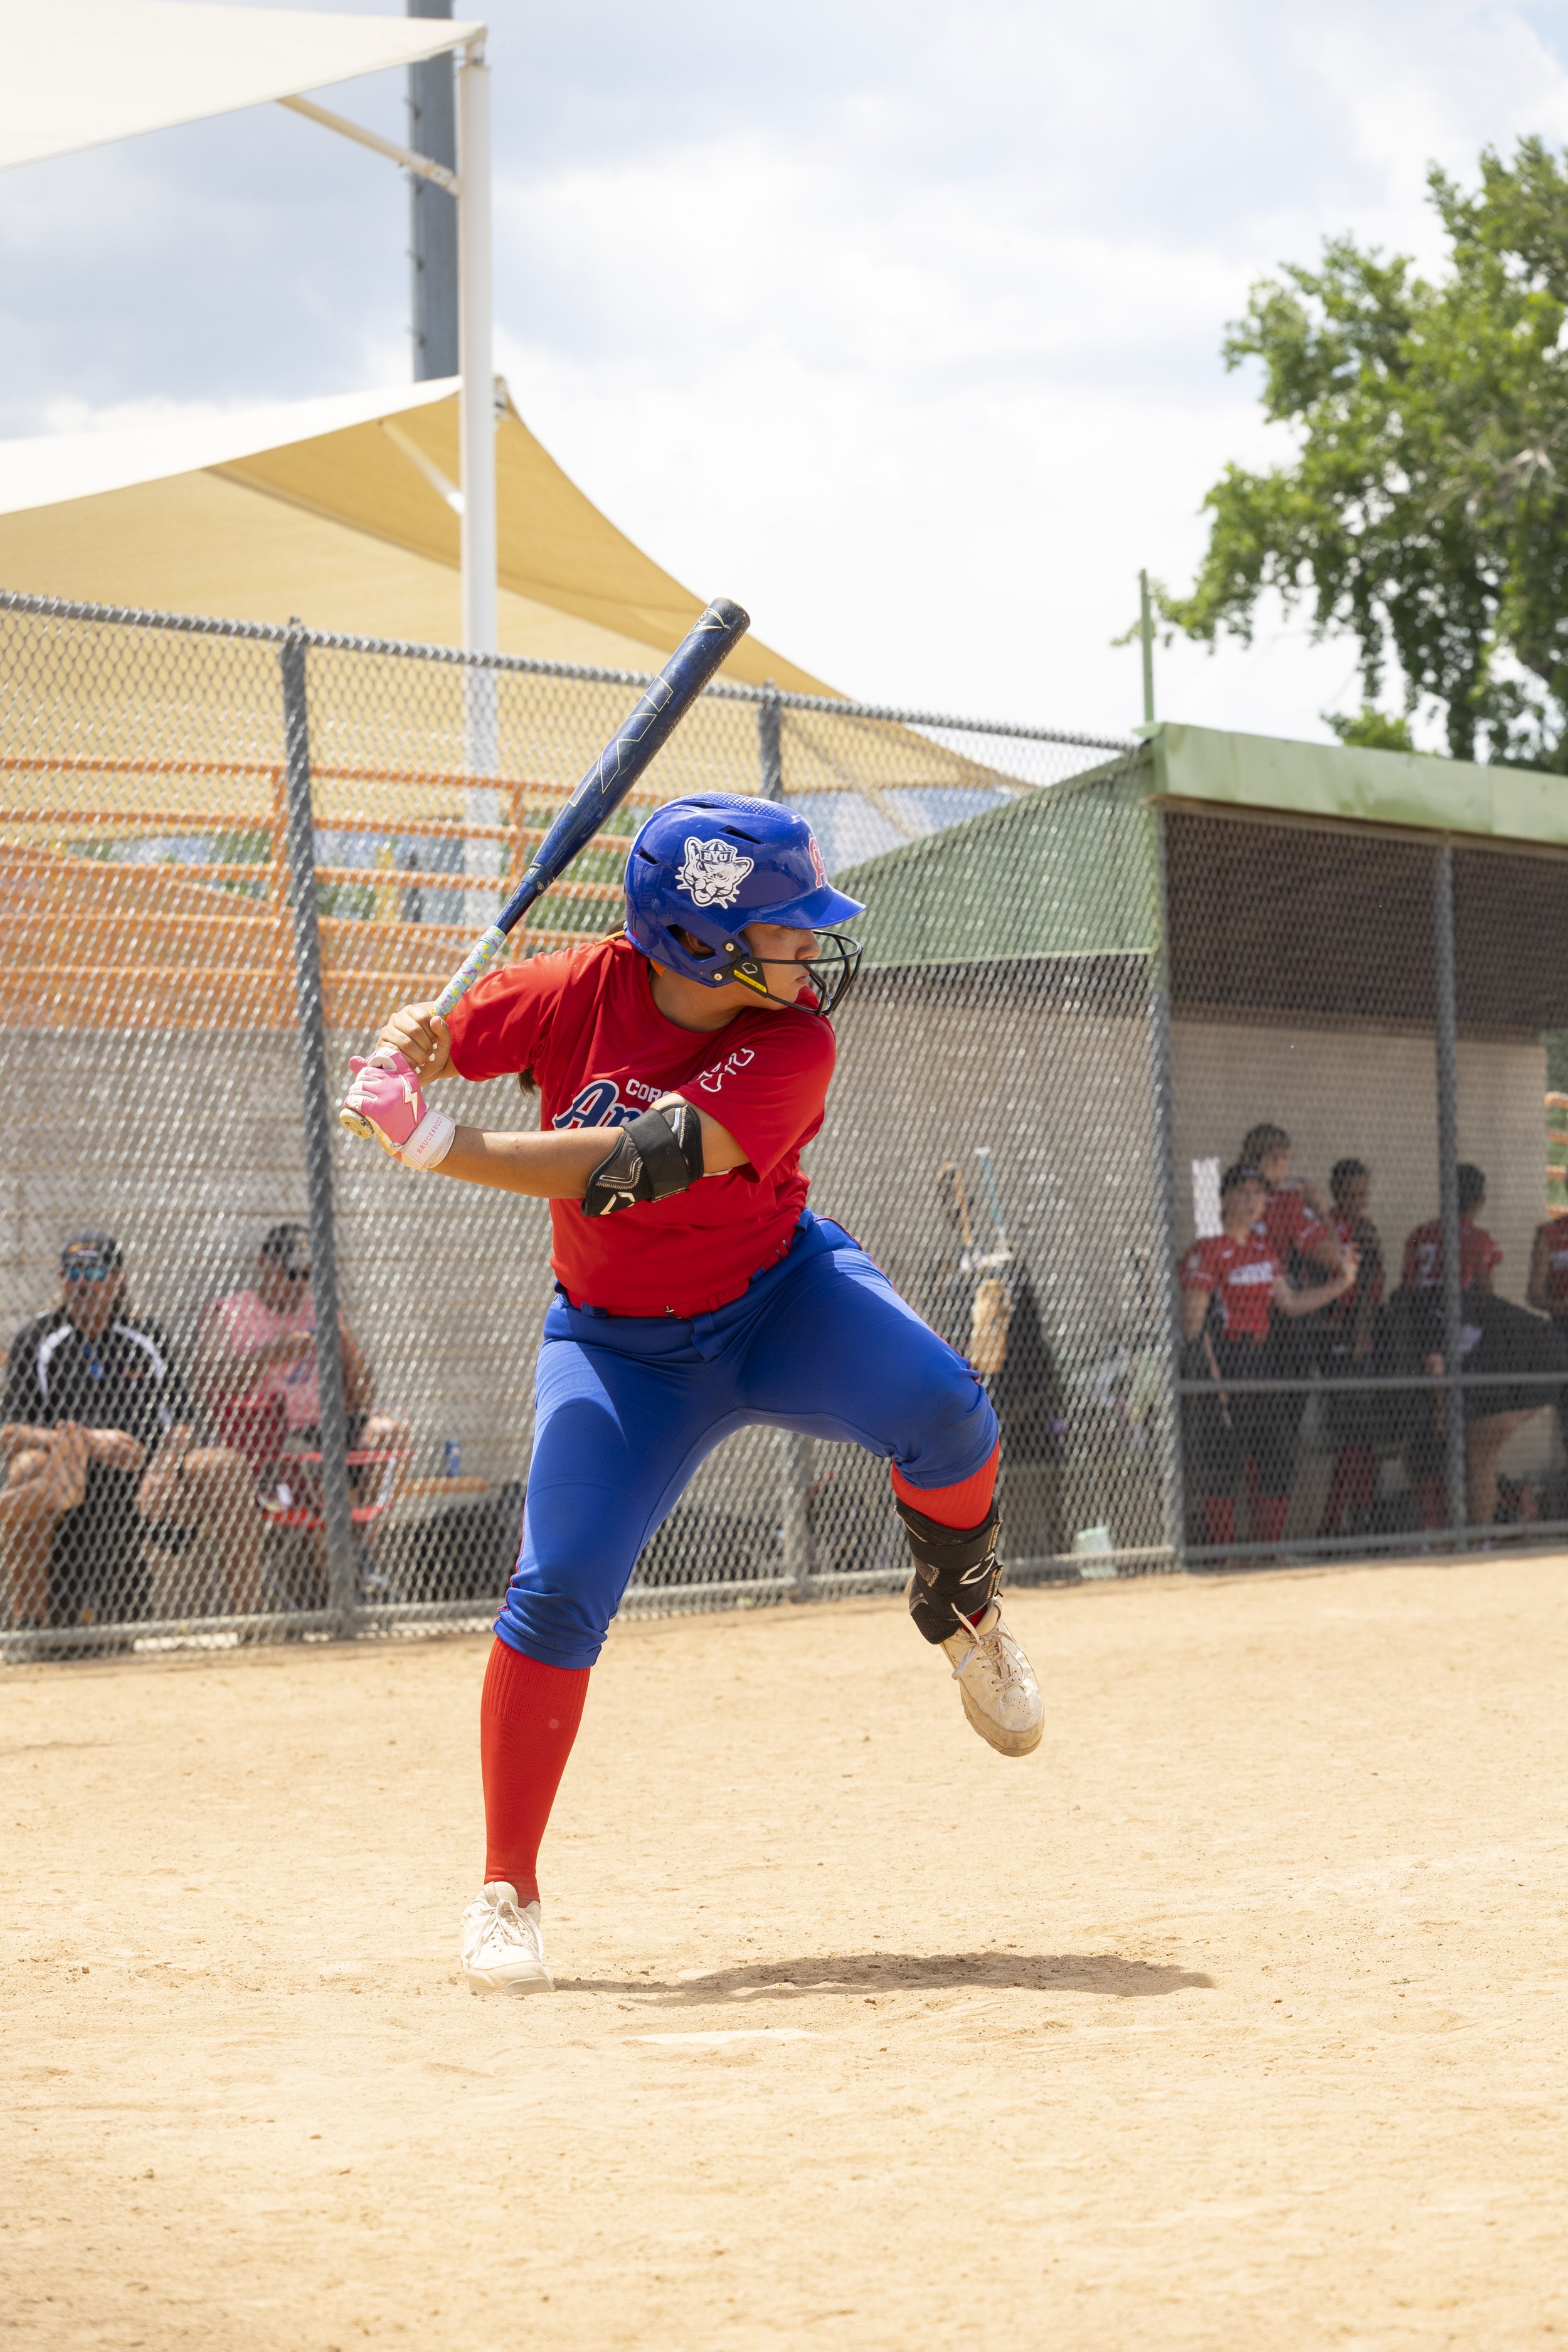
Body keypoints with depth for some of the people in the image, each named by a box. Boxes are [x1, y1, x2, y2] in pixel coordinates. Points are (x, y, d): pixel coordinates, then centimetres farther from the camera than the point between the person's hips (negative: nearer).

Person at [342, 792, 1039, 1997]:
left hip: (781, 1300, -1)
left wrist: (441, 1147, -37)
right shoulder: (580, 991, -14)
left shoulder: (792, 1045, -23)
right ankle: (506, 1896, 1)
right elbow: (436, 1035, 3)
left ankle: (961, 1609, 2)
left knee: (940, 1406, -31)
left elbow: (634, 1164, -34)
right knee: (556, 1593, -14)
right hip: (619, 1344, 1)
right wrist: (400, 1053, -22)